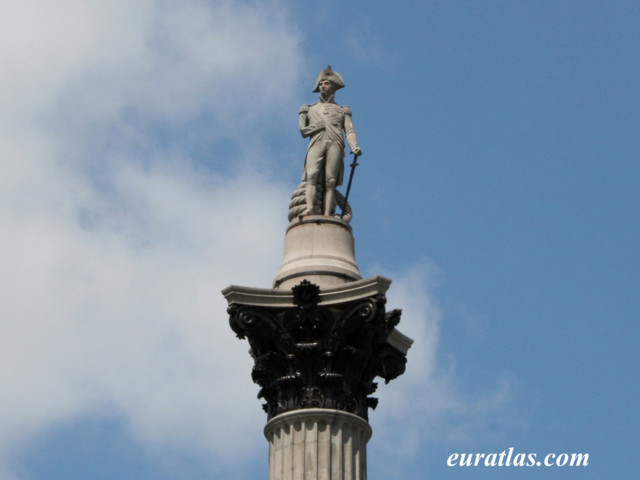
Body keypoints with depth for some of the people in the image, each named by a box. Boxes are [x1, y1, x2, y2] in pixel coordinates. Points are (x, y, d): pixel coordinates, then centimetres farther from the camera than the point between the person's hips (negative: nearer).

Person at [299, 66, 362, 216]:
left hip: (335, 145, 0)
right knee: (311, 175, -25)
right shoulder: (310, 110, 31)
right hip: (316, 144, 0)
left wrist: (354, 147, -7)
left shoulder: (342, 111, 27)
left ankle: (327, 216, -29)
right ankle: (310, 209, -43)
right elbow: (303, 130, 18)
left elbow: (350, 132, 12)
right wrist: (320, 126, 3)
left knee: (330, 181, -16)